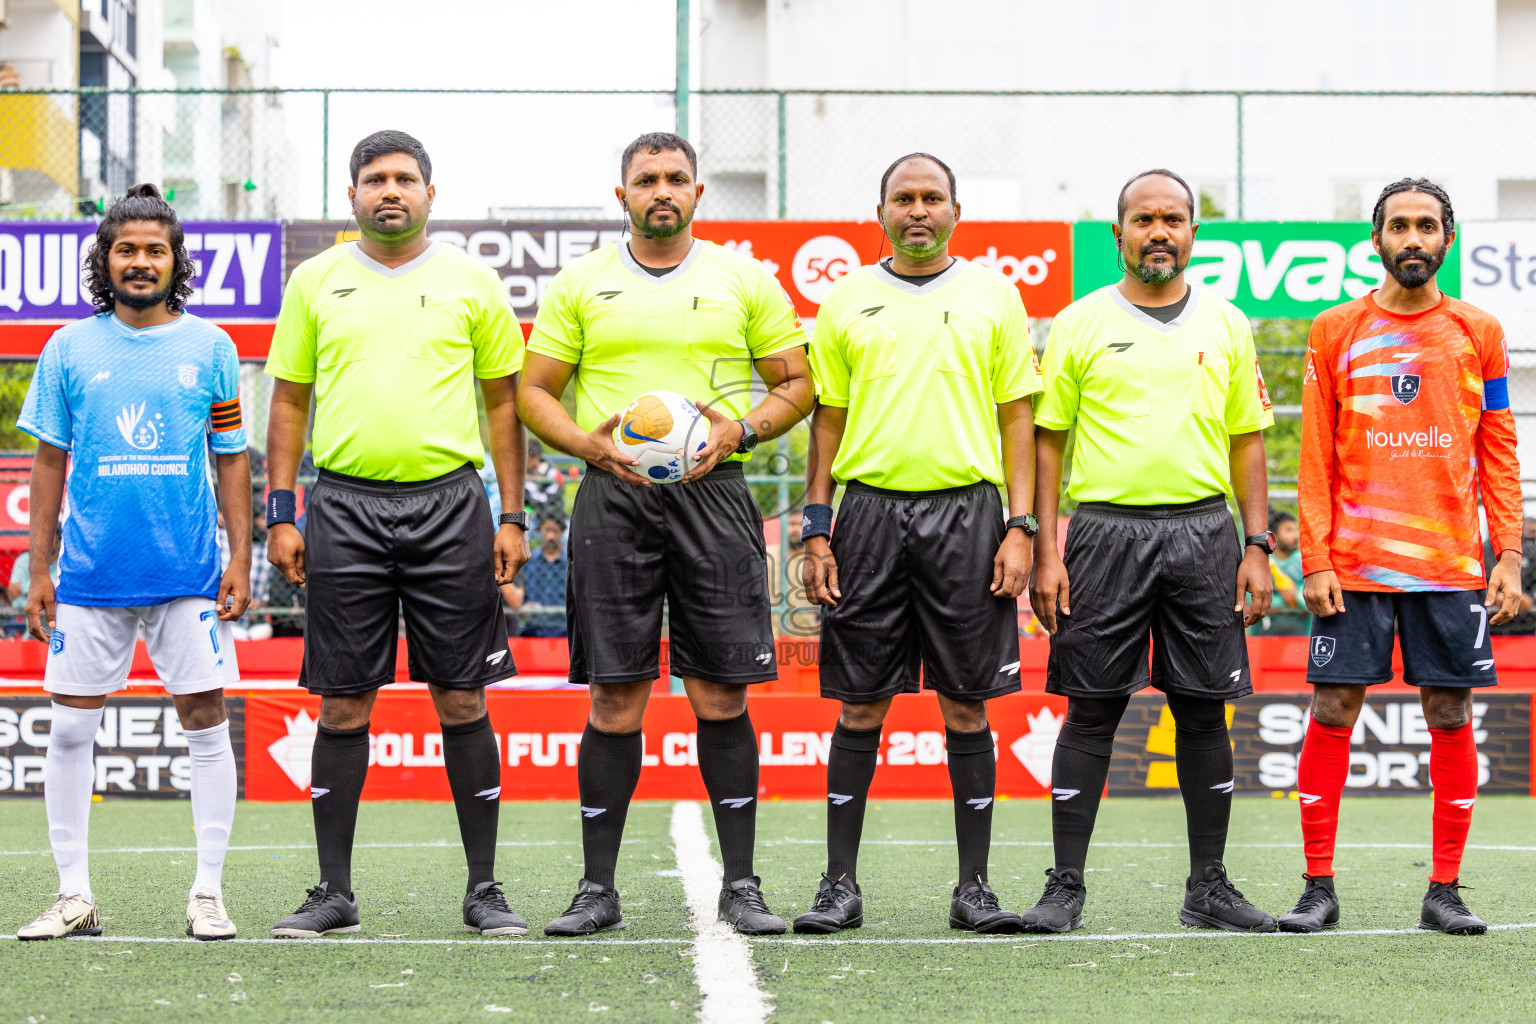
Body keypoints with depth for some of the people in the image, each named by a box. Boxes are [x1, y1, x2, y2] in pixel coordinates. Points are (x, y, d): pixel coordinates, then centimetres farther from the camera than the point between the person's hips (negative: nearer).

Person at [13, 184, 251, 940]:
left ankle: (208, 893, 8)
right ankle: (75, 895, 12)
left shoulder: (210, 347, 5)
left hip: (188, 572, 0)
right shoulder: (70, 349, 5)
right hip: (90, 572, 1)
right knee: (71, 729, 2)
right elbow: (50, 462, 8)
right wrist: (38, 571, 4)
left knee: (205, 721, -1)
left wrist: (240, 559, 1)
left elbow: (231, 459, 8)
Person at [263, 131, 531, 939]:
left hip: (449, 505, -1)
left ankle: (484, 888, 9)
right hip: (344, 507, 1)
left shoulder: (471, 283, 6)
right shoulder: (315, 281, 8)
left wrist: (512, 517, 1)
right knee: (343, 703, 2)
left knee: (461, 698, 1)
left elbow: (503, 402, 8)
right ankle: (334, 893, 10)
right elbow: (289, 401, 11)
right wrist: (280, 514, 3)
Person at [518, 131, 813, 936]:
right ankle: (598, 888, 7)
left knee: (721, 694, -1)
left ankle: (740, 884, 8)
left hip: (713, 495, 0)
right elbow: (534, 391, 10)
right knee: (616, 699, -1)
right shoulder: (580, 284, 9)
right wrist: (588, 442, -9)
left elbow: (796, 382, 11)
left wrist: (739, 430, -8)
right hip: (613, 499, 0)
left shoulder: (745, 279, 8)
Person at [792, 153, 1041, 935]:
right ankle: (840, 884, 9)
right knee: (861, 706, 2)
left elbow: (1018, 417, 6)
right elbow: (828, 419, 10)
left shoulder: (992, 295, 7)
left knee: (967, 707, 1)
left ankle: (974, 887, 8)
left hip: (966, 510, -1)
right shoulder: (846, 301, 9)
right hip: (871, 512, 1)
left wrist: (1019, 527, -3)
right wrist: (816, 530, 3)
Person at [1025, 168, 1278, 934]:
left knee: (1204, 710, 4)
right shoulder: (1079, 324, 4)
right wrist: (1045, 552, -4)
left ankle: (1208, 886, 13)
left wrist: (1257, 546, 3)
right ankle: (1065, 886, 5)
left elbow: (1247, 439, 11)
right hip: (1106, 529, -2)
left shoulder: (1227, 325, 10)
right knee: (1090, 709, -1)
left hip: (1203, 532, 2)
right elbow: (1047, 439, 4)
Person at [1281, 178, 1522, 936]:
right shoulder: (1336, 332, 4)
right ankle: (1319, 888, 7)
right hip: (1354, 562, -1)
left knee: (1450, 718, 2)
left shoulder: (1478, 333, 7)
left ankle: (1444, 893, 9)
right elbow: (1316, 455, 3)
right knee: (1332, 715, -2)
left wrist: (1508, 554, 0)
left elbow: (1499, 453, 8)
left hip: (1451, 564, 1)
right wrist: (1315, 559, -4)